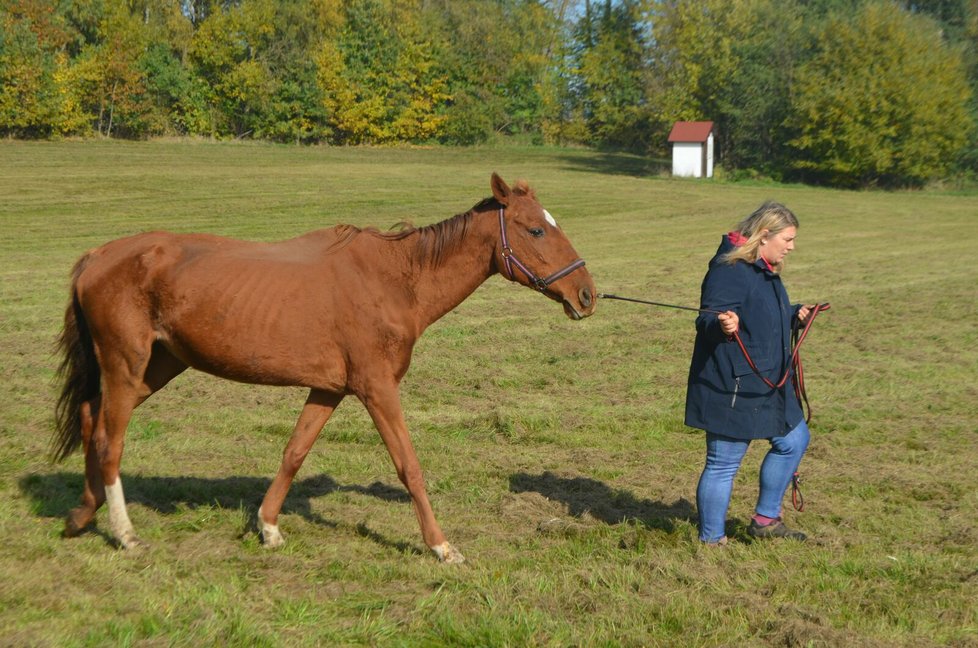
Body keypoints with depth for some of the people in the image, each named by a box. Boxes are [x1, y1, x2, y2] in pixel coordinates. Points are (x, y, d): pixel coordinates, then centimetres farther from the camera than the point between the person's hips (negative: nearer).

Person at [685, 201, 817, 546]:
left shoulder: (764, 271, 14)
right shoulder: (730, 269, -19)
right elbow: (706, 320, -27)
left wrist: (795, 314, 31)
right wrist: (722, 325, -46)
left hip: (767, 386, 11)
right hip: (731, 389, -11)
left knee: (793, 441, 21)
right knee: (723, 463, -1)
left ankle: (765, 520, 34)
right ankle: (711, 541, 12)